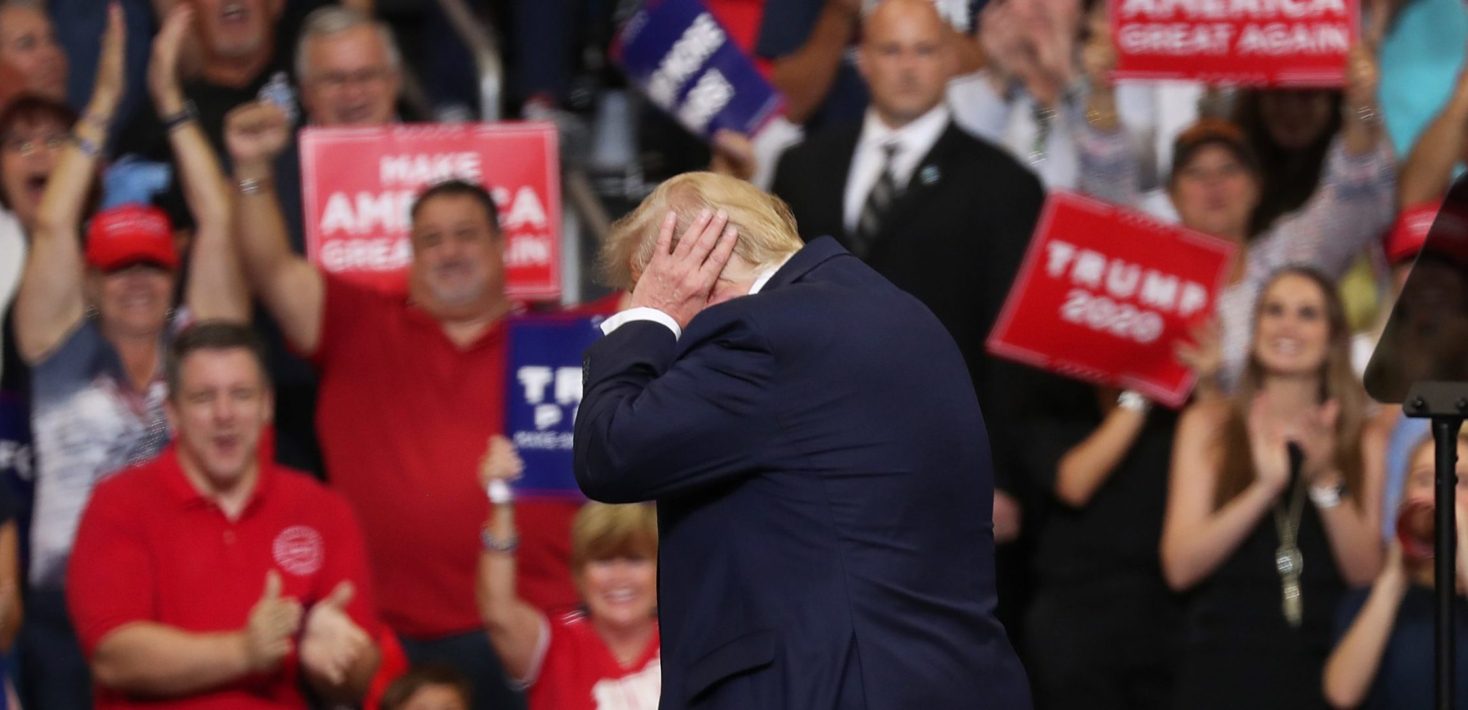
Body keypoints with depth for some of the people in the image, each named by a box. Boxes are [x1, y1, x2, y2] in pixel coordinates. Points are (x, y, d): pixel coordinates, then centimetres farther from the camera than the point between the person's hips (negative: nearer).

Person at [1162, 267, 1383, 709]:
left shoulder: (1367, 438, 7)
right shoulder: (1209, 424, 6)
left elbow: (1369, 573, -1)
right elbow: (1180, 566, -5)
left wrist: (1326, 482, -13)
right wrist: (1265, 487, -16)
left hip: (1324, 668, 1)